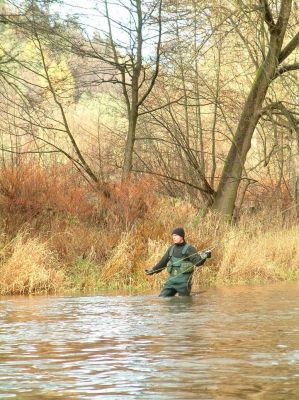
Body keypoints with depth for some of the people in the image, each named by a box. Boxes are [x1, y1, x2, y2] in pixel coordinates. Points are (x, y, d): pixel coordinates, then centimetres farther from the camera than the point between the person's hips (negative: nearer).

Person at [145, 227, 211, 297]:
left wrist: (204, 256, -35)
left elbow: (198, 262, -16)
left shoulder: (189, 249, -4)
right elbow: (163, 261, 25)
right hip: (172, 279, 6)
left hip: (183, 281, -6)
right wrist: (153, 270, 30)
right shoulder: (171, 248, 14)